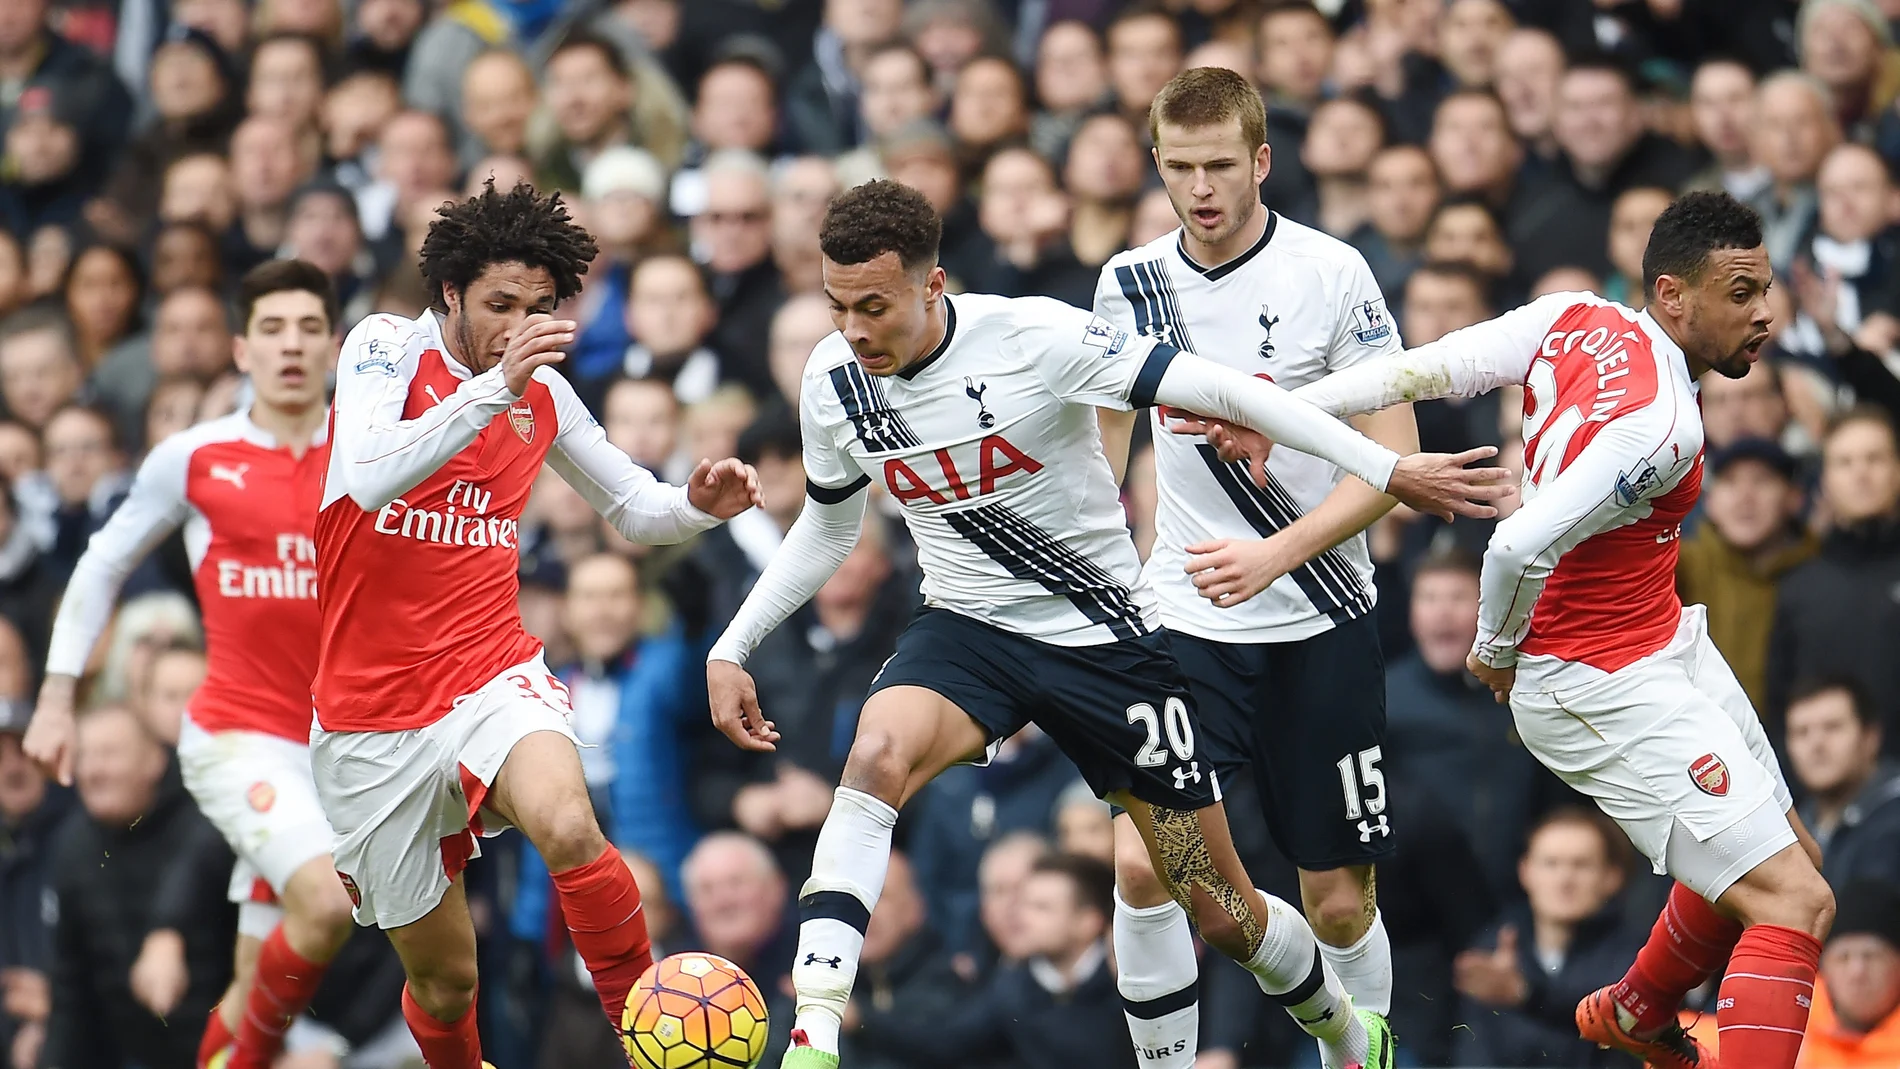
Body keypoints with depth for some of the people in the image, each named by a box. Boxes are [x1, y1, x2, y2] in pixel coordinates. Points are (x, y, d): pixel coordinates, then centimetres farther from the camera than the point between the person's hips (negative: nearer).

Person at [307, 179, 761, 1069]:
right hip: (371, 716, -2)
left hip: (491, 678, 2)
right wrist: (495, 387, -33)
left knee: (569, 828, -33)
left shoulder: (542, 394, 6)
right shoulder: (386, 348, -7)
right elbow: (368, 479, -26)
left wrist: (698, 506, -4)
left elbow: (633, 509, 19)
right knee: (442, 976, 5)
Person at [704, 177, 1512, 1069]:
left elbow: (1217, 391, -20)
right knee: (878, 753, -32)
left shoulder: (1031, 336, -23)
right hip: (968, 629, 3)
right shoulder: (834, 382, -7)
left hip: (1106, 639, -3)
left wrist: (1387, 470, -21)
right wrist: (732, 648, 9)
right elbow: (827, 528, 14)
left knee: (1223, 912, 4)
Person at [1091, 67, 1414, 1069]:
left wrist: (1276, 553, -22)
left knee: (1339, 900, 2)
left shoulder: (1331, 272, -10)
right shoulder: (1128, 284, 1)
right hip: (1184, 621, 2)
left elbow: (1393, 458, -10)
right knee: (1140, 864, -14)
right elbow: (1103, 442, 17)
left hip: (1321, 626, -2)